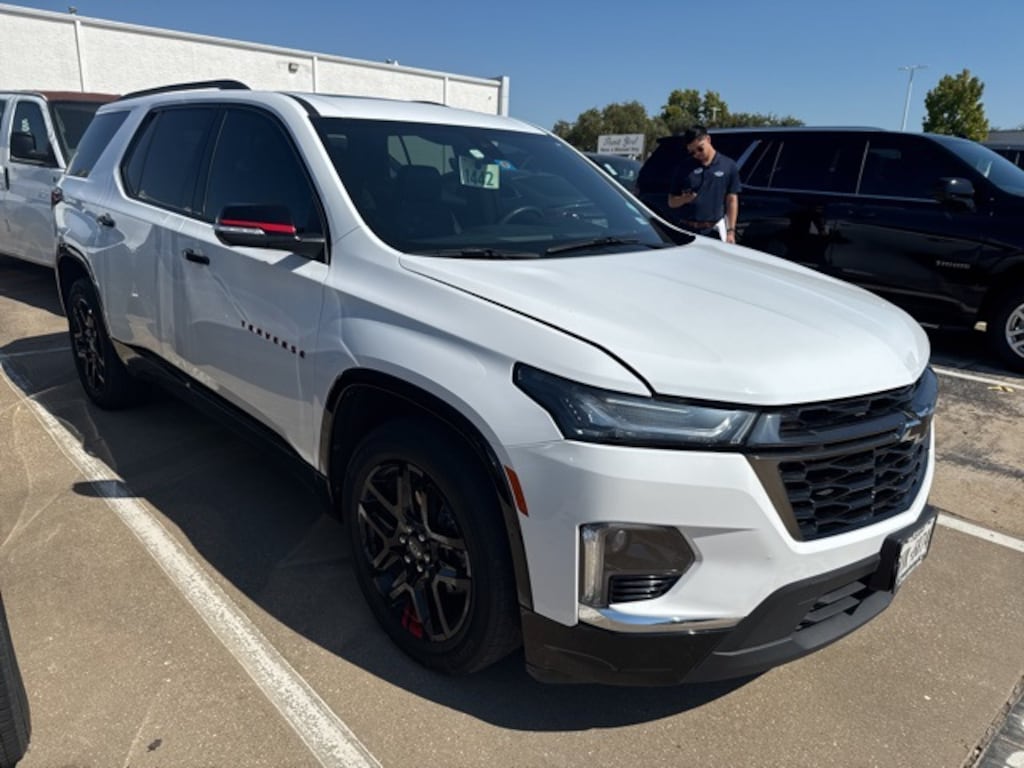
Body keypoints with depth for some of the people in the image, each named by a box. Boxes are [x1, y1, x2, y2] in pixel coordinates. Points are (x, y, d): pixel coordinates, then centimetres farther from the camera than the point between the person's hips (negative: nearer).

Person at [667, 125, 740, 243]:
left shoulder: (728, 166, 4)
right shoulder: (684, 168, 7)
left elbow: (732, 201, 3)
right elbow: (671, 202, 9)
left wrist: (731, 230, -4)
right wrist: (683, 199, -13)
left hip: (714, 231, -1)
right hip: (687, 230, 2)